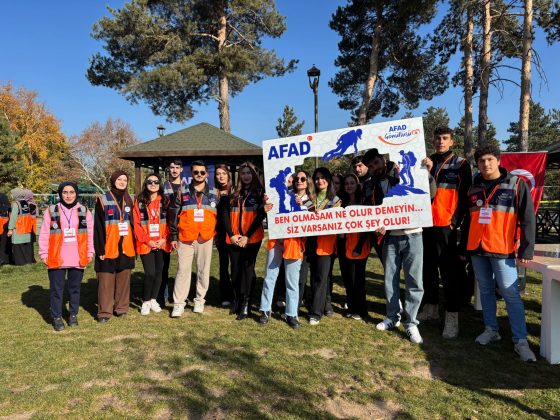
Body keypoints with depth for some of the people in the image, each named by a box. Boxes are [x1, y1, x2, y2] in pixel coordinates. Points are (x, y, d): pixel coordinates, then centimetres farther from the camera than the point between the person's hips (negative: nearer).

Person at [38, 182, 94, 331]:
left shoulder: (84, 211, 5)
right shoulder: (51, 211, 1)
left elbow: (90, 233, 6)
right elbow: (44, 234, 2)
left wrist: (90, 252, 3)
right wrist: (43, 253, -1)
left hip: (78, 258, 1)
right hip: (56, 258, -1)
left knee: (75, 288, 11)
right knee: (57, 289, 6)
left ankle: (73, 315, 25)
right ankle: (57, 317, 18)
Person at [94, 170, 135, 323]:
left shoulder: (129, 200, 13)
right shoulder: (103, 200, -2)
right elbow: (98, 226, -6)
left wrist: (134, 245, 10)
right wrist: (100, 249, -11)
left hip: (126, 247, 4)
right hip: (108, 248, -4)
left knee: (123, 279, 9)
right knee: (106, 280, -1)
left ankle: (121, 308, 20)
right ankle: (104, 311, 7)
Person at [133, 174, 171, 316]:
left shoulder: (165, 201, 6)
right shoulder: (139, 201, 2)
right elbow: (136, 223, -3)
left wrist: (165, 239, -9)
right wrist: (146, 240, -11)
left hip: (162, 244, 2)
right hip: (146, 244, -2)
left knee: (159, 272, 7)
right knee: (150, 273, -7)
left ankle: (153, 300, 24)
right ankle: (145, 302, 12)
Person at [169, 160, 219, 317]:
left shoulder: (213, 194, 8)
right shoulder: (182, 192, 4)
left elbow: (219, 216, 11)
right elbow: (173, 215, 3)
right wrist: (173, 236, -1)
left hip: (205, 239, 1)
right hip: (185, 238, -1)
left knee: (203, 270, 8)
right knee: (183, 270, -1)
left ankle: (200, 300, 21)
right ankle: (179, 303, 5)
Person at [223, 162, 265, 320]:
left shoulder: (260, 192, 2)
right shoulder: (234, 193, 13)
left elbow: (260, 215, -6)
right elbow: (226, 214, 7)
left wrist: (247, 236, -14)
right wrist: (231, 234, -7)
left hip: (252, 238, -4)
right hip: (234, 239, 4)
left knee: (247, 269, -3)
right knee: (235, 269, 8)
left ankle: (246, 305, 2)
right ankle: (237, 300, 24)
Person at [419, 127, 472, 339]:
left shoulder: (461, 165, 2)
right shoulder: (426, 162, 13)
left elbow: (465, 196, -1)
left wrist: (455, 221, -11)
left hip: (446, 225, -4)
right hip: (426, 224, 5)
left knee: (449, 271, -4)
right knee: (428, 268, 12)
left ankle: (452, 317, 2)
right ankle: (431, 308, 24)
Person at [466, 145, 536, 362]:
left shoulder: (516, 184, -2)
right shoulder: (474, 188, 10)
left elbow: (527, 219, -3)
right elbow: (466, 218, 15)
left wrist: (526, 248, -9)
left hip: (502, 249, -4)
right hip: (477, 248, 5)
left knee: (511, 294, -4)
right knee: (485, 291, 13)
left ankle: (520, 341, 4)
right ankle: (491, 330, 26)